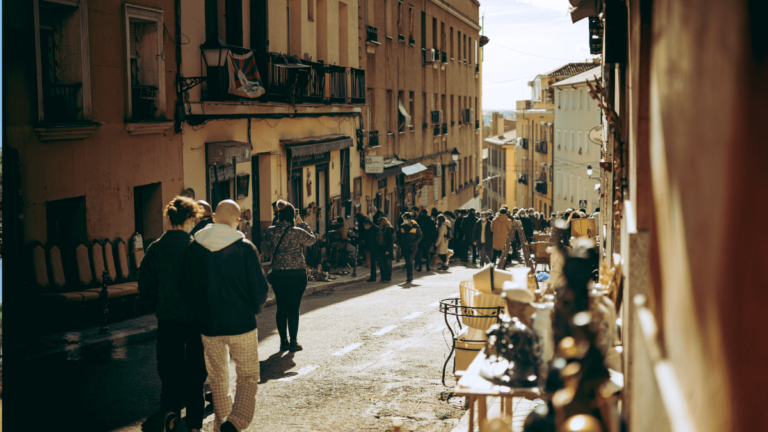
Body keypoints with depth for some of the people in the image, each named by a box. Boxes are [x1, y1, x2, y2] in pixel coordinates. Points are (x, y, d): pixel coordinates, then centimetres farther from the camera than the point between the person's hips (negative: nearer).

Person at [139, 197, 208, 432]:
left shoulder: (155, 248, -4)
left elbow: (145, 285, -1)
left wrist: (161, 306, 12)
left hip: (167, 318, 2)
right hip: (195, 317, -2)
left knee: (169, 368, 15)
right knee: (195, 369, 10)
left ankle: (170, 408, -4)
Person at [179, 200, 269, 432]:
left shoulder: (193, 248, -3)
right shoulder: (245, 248, -11)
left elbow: (184, 287, 3)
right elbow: (260, 289, -9)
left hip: (209, 326, 3)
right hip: (241, 324, -3)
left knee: (218, 378, 20)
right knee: (248, 377, 7)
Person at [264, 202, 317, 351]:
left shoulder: (271, 231, -3)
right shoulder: (297, 232, -13)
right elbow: (312, 240, 3)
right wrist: (302, 223, 9)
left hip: (277, 274, 4)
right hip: (297, 274, -4)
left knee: (281, 308, 11)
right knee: (293, 309, 2)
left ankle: (284, 341, 17)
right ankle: (293, 342, 7)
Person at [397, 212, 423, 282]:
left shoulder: (415, 227, -3)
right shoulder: (402, 227, 6)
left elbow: (420, 236, 2)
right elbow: (398, 236, 15)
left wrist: (413, 242, -10)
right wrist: (401, 243, 0)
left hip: (412, 247, -4)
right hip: (404, 247, 4)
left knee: (410, 261, -14)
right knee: (407, 261, 9)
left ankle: (410, 277, -12)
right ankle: (409, 277, 19)